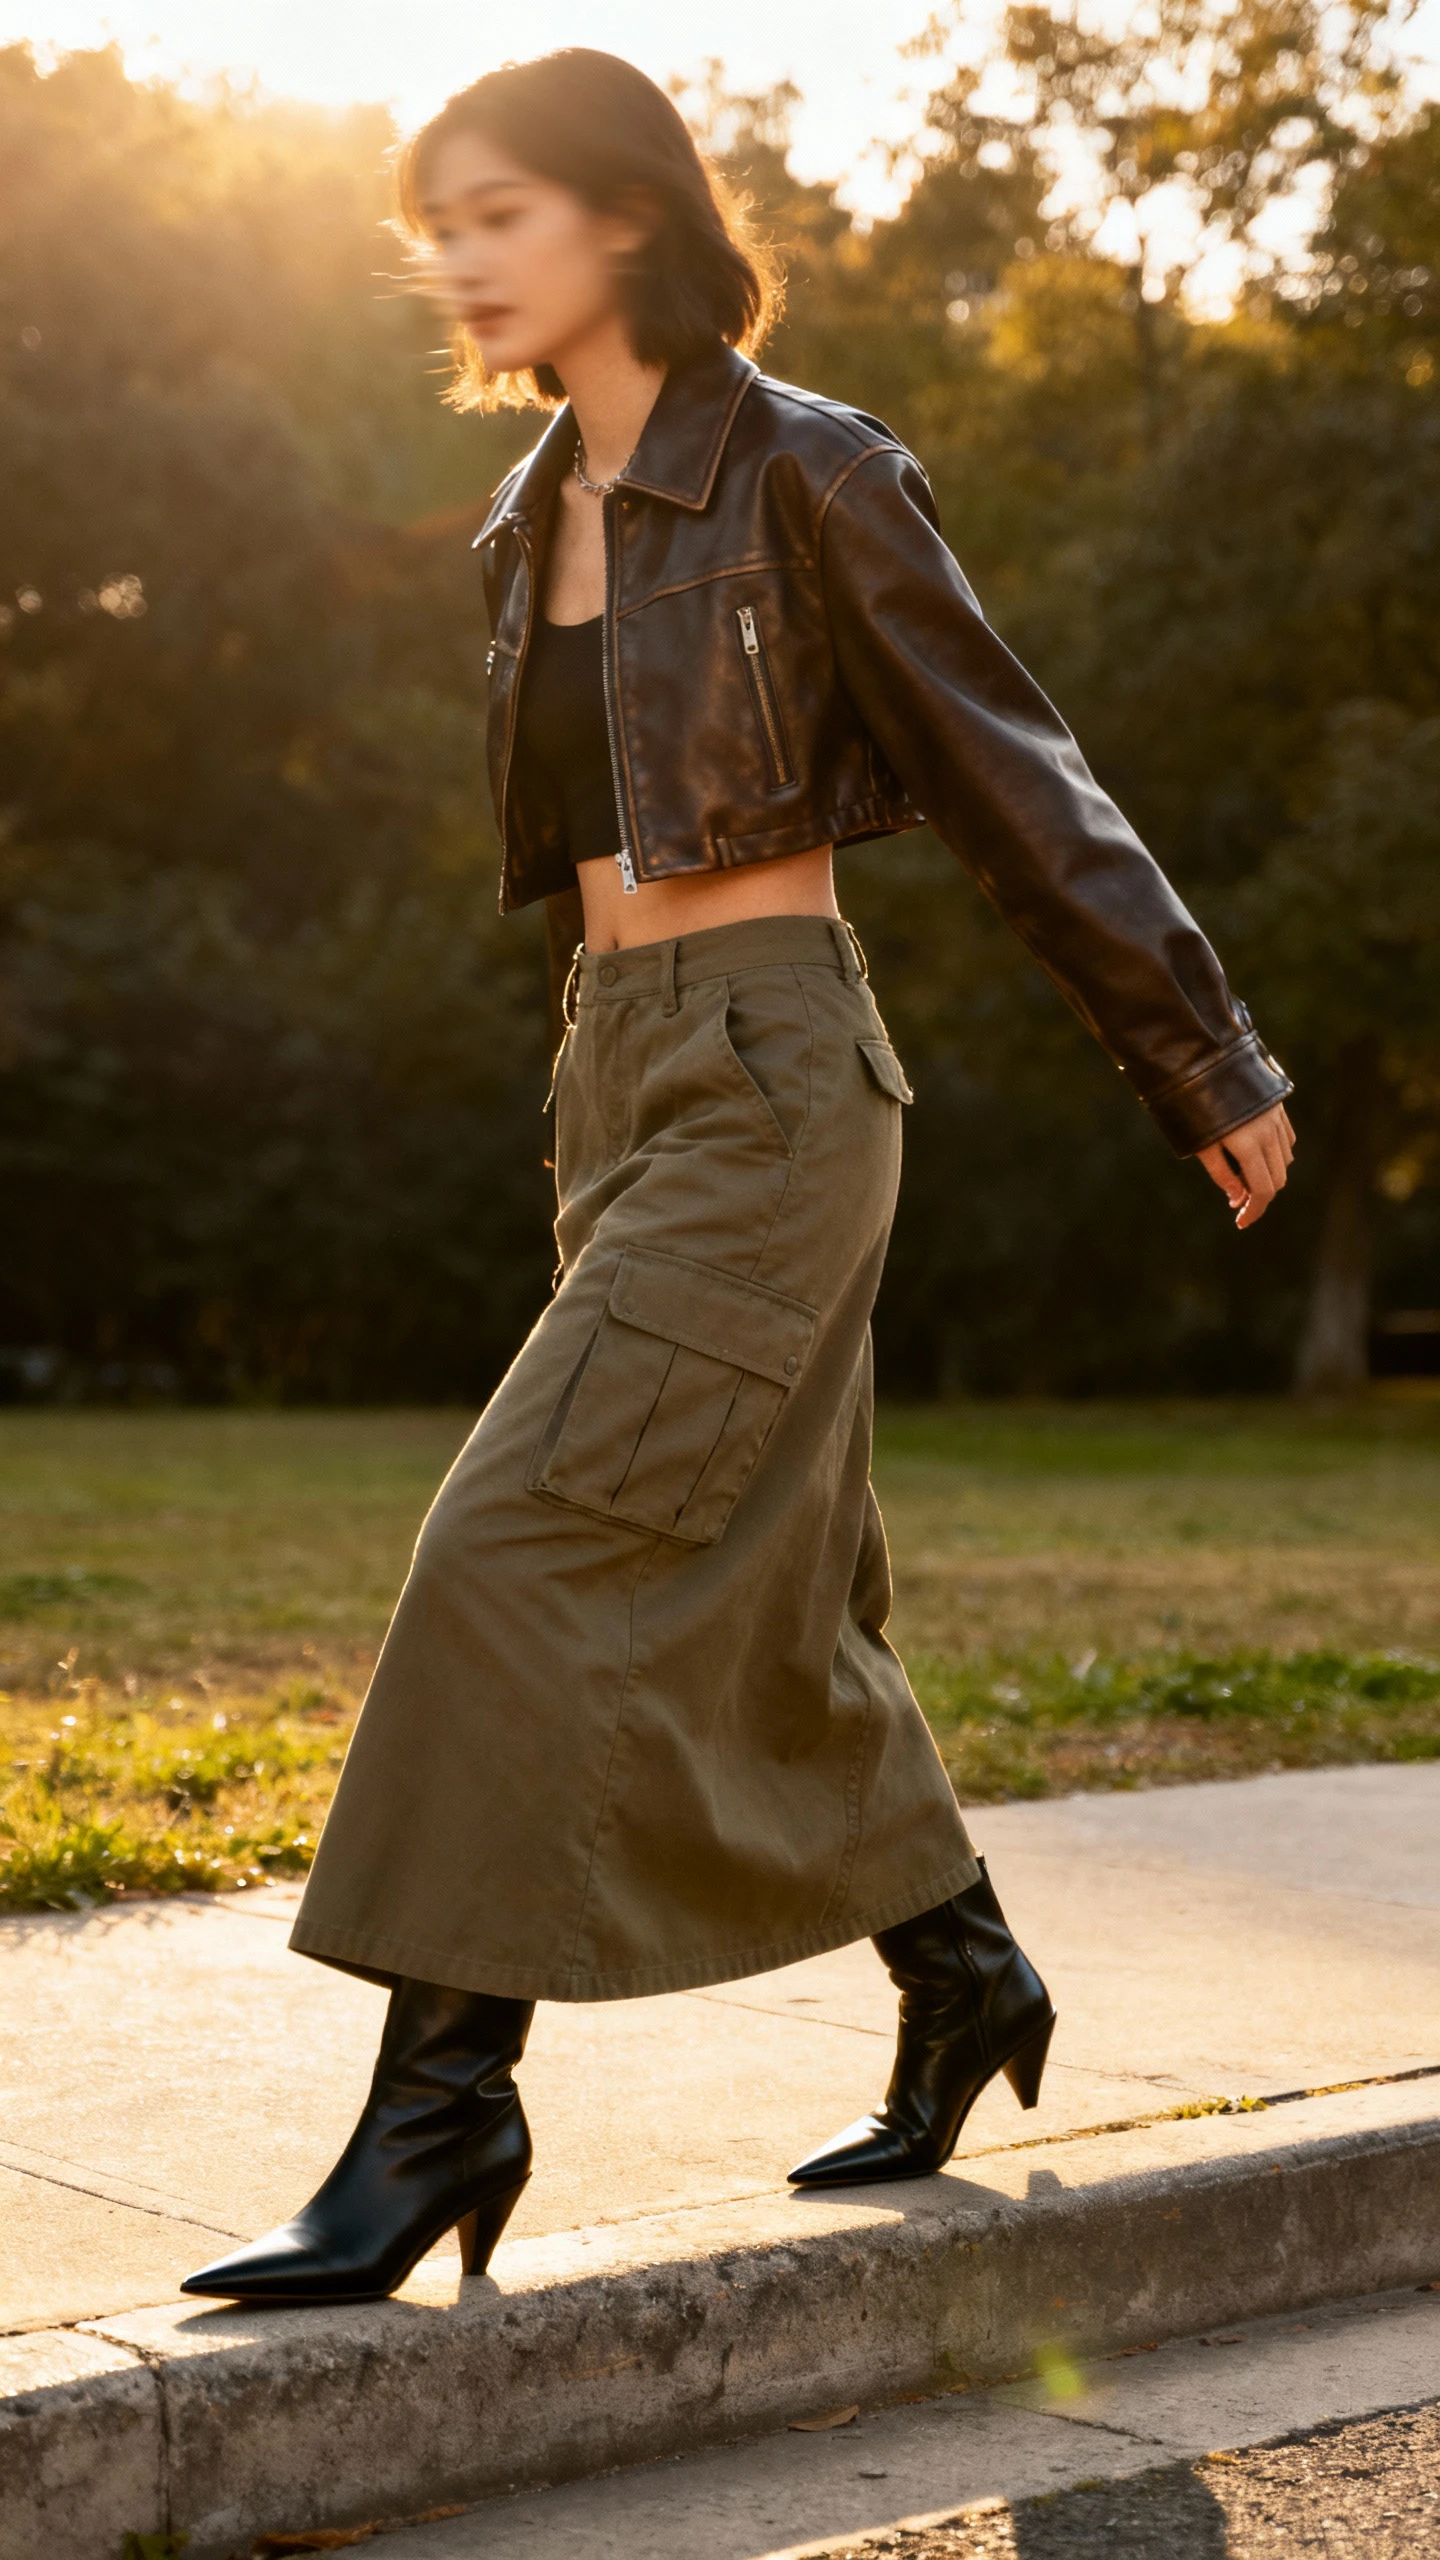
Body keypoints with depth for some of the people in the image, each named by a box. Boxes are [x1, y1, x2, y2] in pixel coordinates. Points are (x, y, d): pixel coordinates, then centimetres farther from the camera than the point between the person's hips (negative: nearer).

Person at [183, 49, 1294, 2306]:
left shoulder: (806, 475, -8)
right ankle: (964, 1979, 31)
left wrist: (1206, 1064, 0)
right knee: (753, 1600, 13)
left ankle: (441, 2110, -8)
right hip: (621, 1078, 8)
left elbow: (1010, 779, -5)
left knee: (530, 1550, -14)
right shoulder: (538, 523, 14)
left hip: (769, 1082, -8)